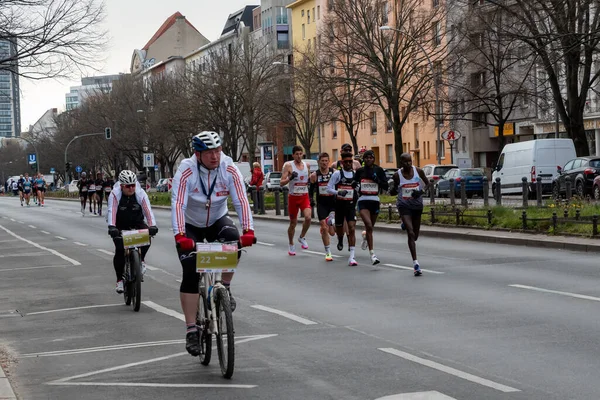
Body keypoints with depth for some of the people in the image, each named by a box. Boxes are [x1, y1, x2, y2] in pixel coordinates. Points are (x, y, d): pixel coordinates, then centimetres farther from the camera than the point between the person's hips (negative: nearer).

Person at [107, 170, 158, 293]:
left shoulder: (140, 193, -18)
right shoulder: (115, 194, -22)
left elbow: (148, 210, -28)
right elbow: (112, 211, -34)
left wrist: (152, 226, -44)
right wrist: (111, 227, -50)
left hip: (136, 222, 1)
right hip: (120, 225, -1)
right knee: (120, 250, -15)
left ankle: (141, 260, -2)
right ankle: (120, 279, -2)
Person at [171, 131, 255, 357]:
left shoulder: (229, 170, -20)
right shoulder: (186, 171, -25)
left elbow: (241, 201, -27)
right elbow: (178, 204, -34)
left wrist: (248, 230, -41)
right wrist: (180, 236, -47)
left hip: (217, 221, 2)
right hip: (191, 226, -2)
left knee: (234, 242, -31)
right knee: (191, 274, -14)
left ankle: (224, 288, -5)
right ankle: (191, 330, -8)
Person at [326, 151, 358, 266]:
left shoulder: (356, 174, 4)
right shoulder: (337, 174, -3)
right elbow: (329, 188, -6)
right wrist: (338, 192, -23)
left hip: (351, 205, 0)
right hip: (340, 204, 0)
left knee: (352, 229, -13)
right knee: (339, 227, 15)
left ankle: (351, 257, -16)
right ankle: (340, 241, 54)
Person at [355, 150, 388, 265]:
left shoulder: (379, 170, 2)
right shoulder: (360, 171, 4)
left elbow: (386, 187, 0)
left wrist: (377, 180, -14)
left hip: (375, 201, 2)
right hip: (363, 201, -2)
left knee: (371, 227, 16)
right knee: (369, 226, -21)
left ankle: (365, 237, 55)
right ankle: (372, 254, -22)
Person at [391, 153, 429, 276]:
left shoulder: (418, 171, -6)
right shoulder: (397, 175, -8)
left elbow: (427, 183, 7)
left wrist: (421, 191, -11)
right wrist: (391, 191, -17)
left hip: (417, 205, 3)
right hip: (404, 206, -3)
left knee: (415, 234, 15)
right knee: (410, 233, -18)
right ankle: (415, 263, -21)